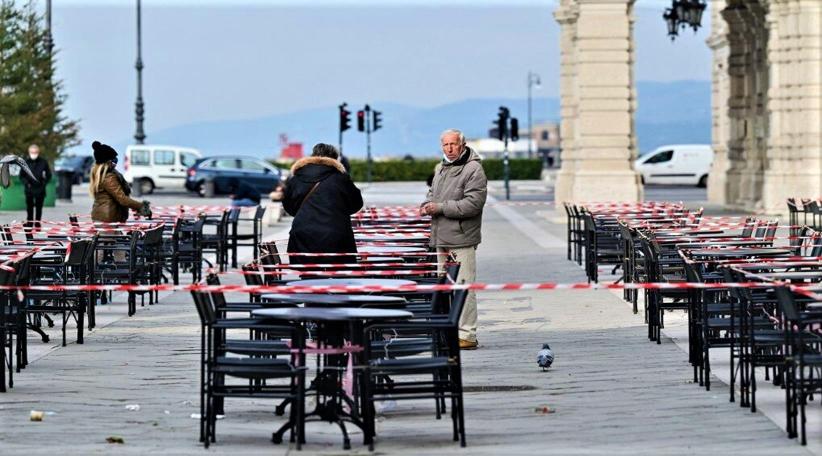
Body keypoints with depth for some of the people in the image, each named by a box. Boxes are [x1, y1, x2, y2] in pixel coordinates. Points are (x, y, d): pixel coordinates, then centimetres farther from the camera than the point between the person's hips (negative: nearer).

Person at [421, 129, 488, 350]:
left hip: (462, 240, -9)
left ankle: (467, 335, -9)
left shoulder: (473, 170, -10)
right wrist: (427, 205, 8)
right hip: (442, 239, 9)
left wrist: (441, 207, -18)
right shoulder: (440, 168, 17)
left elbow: (473, 203, -19)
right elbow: (433, 192, 32)